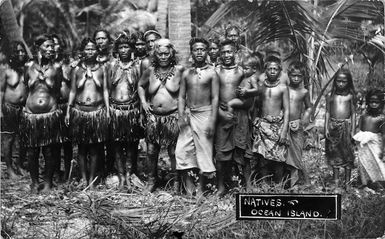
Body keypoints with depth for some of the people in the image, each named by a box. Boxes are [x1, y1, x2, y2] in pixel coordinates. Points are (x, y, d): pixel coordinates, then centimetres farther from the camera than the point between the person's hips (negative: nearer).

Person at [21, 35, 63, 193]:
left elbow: (57, 91, 9)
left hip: (50, 114, -1)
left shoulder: (56, 67, 2)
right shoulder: (30, 66, 5)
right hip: (30, 115, 1)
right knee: (31, 152, 6)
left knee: (50, 152, 3)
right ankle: (34, 182, 21)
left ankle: (48, 182, 18)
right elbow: (26, 86, 14)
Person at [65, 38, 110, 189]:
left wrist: (107, 111, 2)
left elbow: (105, 90, 6)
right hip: (80, 111, 1)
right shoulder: (77, 69, 5)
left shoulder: (102, 68, 5)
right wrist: (68, 111, 5)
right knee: (81, 147, 6)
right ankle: (84, 177, 17)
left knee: (95, 148, 1)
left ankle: (92, 179, 10)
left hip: (98, 111, -1)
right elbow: (72, 91, 9)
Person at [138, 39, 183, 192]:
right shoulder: (150, 71, 6)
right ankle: (152, 179, 25)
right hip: (153, 116, 3)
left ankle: (176, 180, 17)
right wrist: (143, 101, 9)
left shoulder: (179, 70, -3)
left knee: (173, 151, 1)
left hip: (172, 116, -3)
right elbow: (140, 86, 22)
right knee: (151, 151, 7)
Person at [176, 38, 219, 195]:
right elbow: (181, 97, 10)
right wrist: (181, 116, -5)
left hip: (205, 114, -3)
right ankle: (189, 184, 6)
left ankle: (201, 189, 10)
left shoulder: (211, 72, -1)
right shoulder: (186, 73, 9)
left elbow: (215, 98, -5)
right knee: (182, 150, -4)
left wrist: (212, 121, -12)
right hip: (188, 114, 4)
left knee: (204, 150, 0)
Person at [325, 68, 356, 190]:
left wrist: (353, 130, -1)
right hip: (334, 126, 1)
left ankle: (347, 182, 15)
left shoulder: (350, 96, 1)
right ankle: (336, 182, 15)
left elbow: (353, 113, 3)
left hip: (346, 126, -1)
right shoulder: (330, 95, 3)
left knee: (348, 154, 4)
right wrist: (326, 128, 1)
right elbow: (327, 112, 6)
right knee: (335, 155, 6)